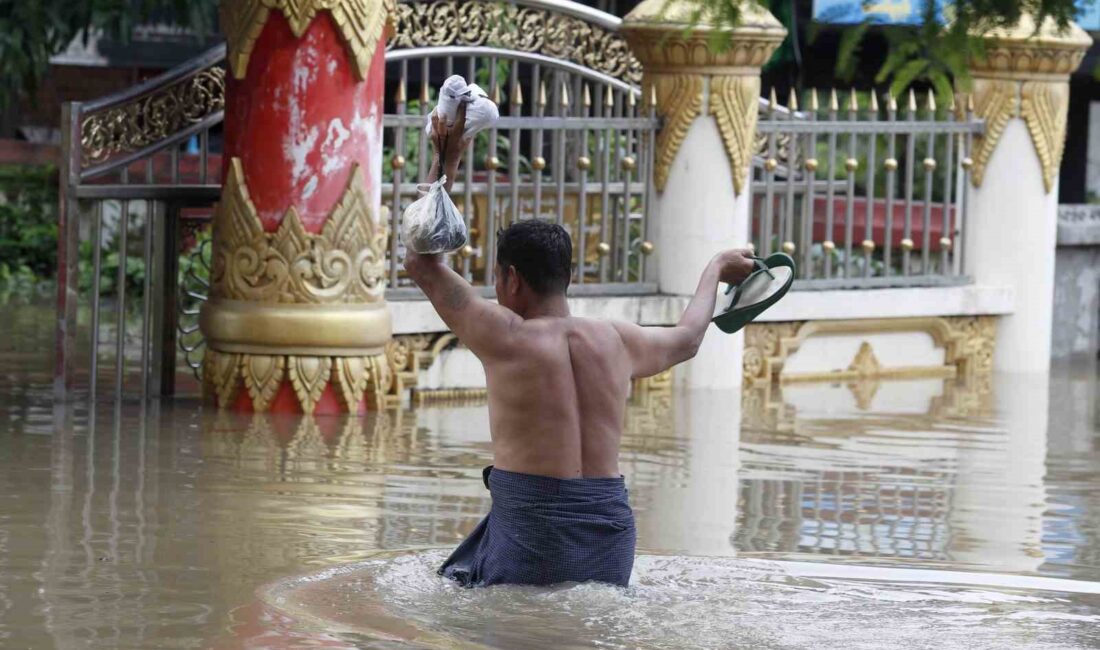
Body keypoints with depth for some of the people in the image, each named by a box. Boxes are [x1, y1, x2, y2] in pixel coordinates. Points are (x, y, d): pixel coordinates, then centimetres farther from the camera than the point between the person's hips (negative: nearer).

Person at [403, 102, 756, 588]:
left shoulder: (507, 338, -5)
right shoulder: (616, 342, 10)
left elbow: (421, 262, 7)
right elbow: (686, 339, 33)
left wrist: (445, 166, 12)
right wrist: (715, 270, 51)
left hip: (531, 542, -5)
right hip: (611, 545, 5)